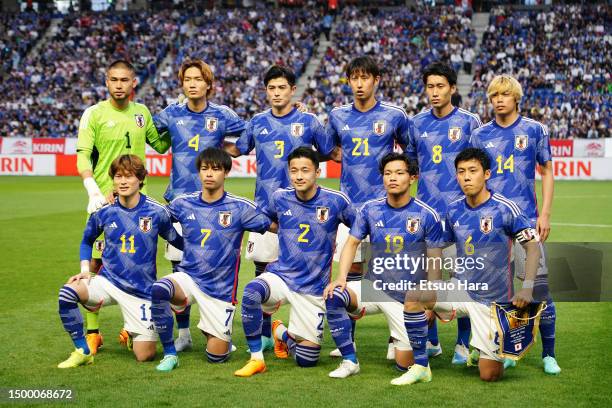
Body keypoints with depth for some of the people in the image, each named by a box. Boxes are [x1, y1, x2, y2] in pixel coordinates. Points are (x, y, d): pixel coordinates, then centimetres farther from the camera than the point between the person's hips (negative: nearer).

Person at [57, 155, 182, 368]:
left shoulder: (156, 212, -8)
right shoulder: (103, 212, -3)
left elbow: (177, 241, 6)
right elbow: (87, 241, 14)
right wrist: (85, 269, 2)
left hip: (142, 291, -1)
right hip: (108, 281, 1)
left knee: (145, 355, -5)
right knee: (67, 292, -29)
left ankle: (132, 332, 33)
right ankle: (83, 352, -9)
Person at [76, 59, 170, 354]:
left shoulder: (141, 112, 9)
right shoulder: (94, 114, -4)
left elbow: (161, 145, 20)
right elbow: (82, 156, -9)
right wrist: (94, 191, -22)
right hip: (105, 199, -4)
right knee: (96, 263, -4)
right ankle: (92, 332, 4)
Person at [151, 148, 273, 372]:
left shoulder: (240, 207, -7)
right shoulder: (184, 203, 1)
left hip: (221, 289, -1)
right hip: (188, 277, 1)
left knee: (217, 355, -2)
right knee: (158, 290, -33)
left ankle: (219, 333, 37)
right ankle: (169, 354, -15)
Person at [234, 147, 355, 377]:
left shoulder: (335, 201, -9)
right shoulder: (280, 198, -1)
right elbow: (264, 220, 22)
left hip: (313, 289, 0)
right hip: (280, 276, 1)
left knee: (307, 360, 1)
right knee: (251, 293, -36)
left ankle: (282, 333, 35)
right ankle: (256, 359, -18)